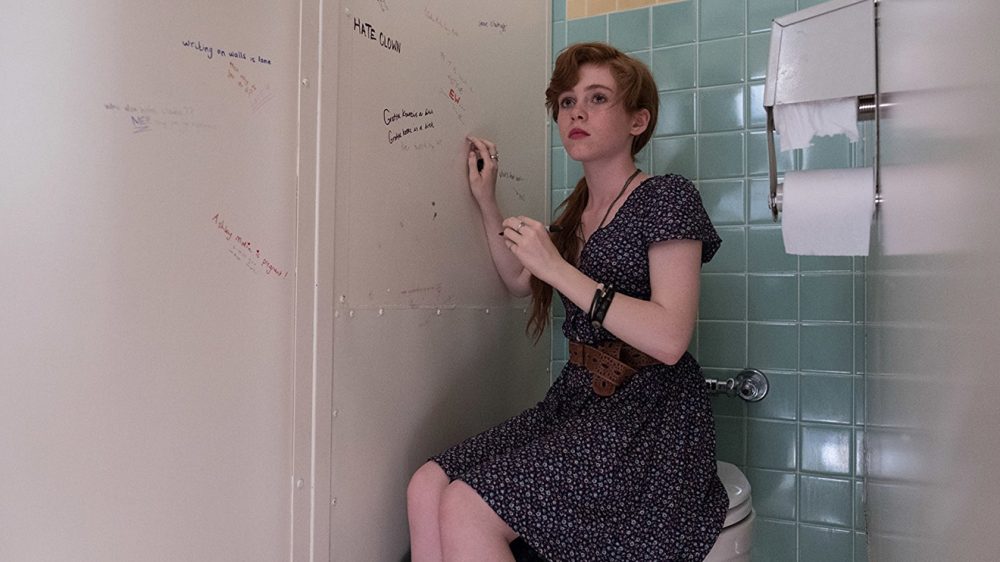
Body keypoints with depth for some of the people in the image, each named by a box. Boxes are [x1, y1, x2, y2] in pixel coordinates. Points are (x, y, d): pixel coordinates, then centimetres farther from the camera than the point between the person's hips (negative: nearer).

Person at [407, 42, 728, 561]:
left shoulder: (667, 198, -8)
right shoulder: (579, 209, 15)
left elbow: (669, 339, -20)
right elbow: (520, 282, 31)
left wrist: (558, 268, -20)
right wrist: (487, 203, 20)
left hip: (649, 415, -7)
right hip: (578, 398, 7)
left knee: (466, 510, -22)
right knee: (427, 488, -12)